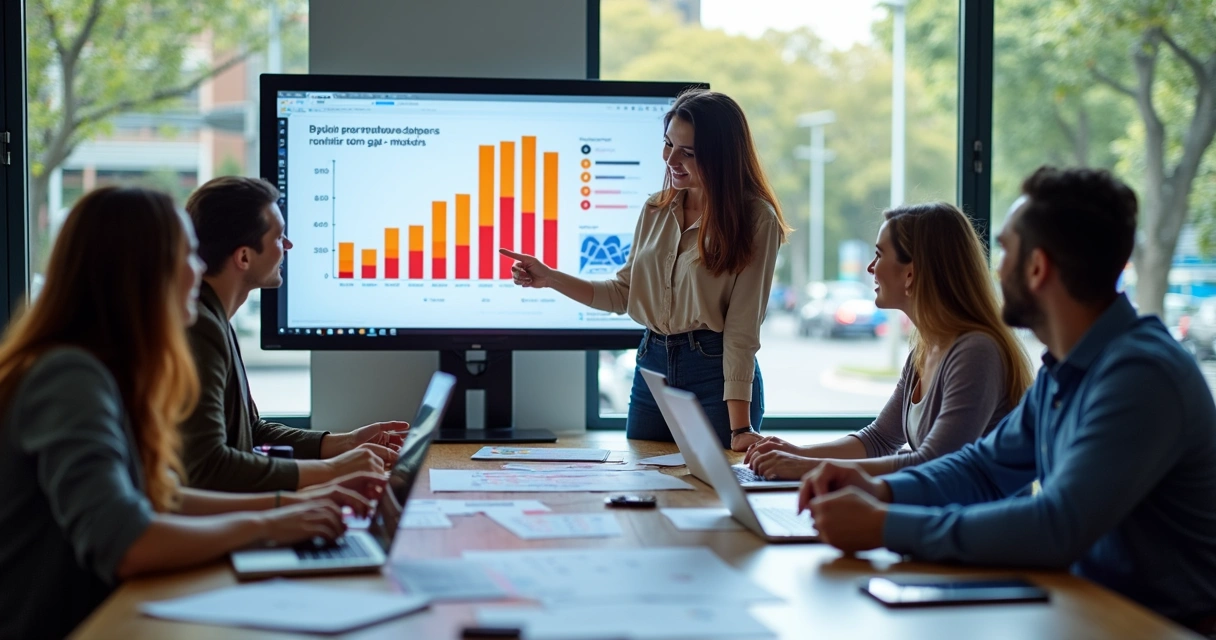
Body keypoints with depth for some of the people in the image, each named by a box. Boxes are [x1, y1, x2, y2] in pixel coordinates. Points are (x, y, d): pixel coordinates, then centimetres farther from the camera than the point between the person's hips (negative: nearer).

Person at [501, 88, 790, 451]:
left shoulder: (755, 219, -11)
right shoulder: (656, 210, 7)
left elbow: (742, 330, -16)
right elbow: (623, 294, 13)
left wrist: (740, 428, -21)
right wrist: (549, 278, 1)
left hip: (716, 376, -6)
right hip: (651, 369, 6)